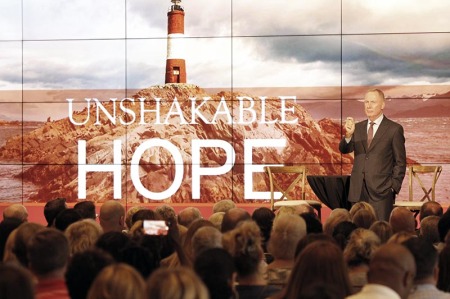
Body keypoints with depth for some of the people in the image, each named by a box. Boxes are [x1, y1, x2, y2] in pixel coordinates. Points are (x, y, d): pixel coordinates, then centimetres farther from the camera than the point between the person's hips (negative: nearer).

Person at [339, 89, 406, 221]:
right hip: (358, 191, 4)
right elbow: (344, 150, 1)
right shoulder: (358, 127, 13)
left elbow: (400, 162, 1)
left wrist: (393, 187, -6)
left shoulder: (394, 129, 0)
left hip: (381, 190, -4)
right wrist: (348, 134, -19)